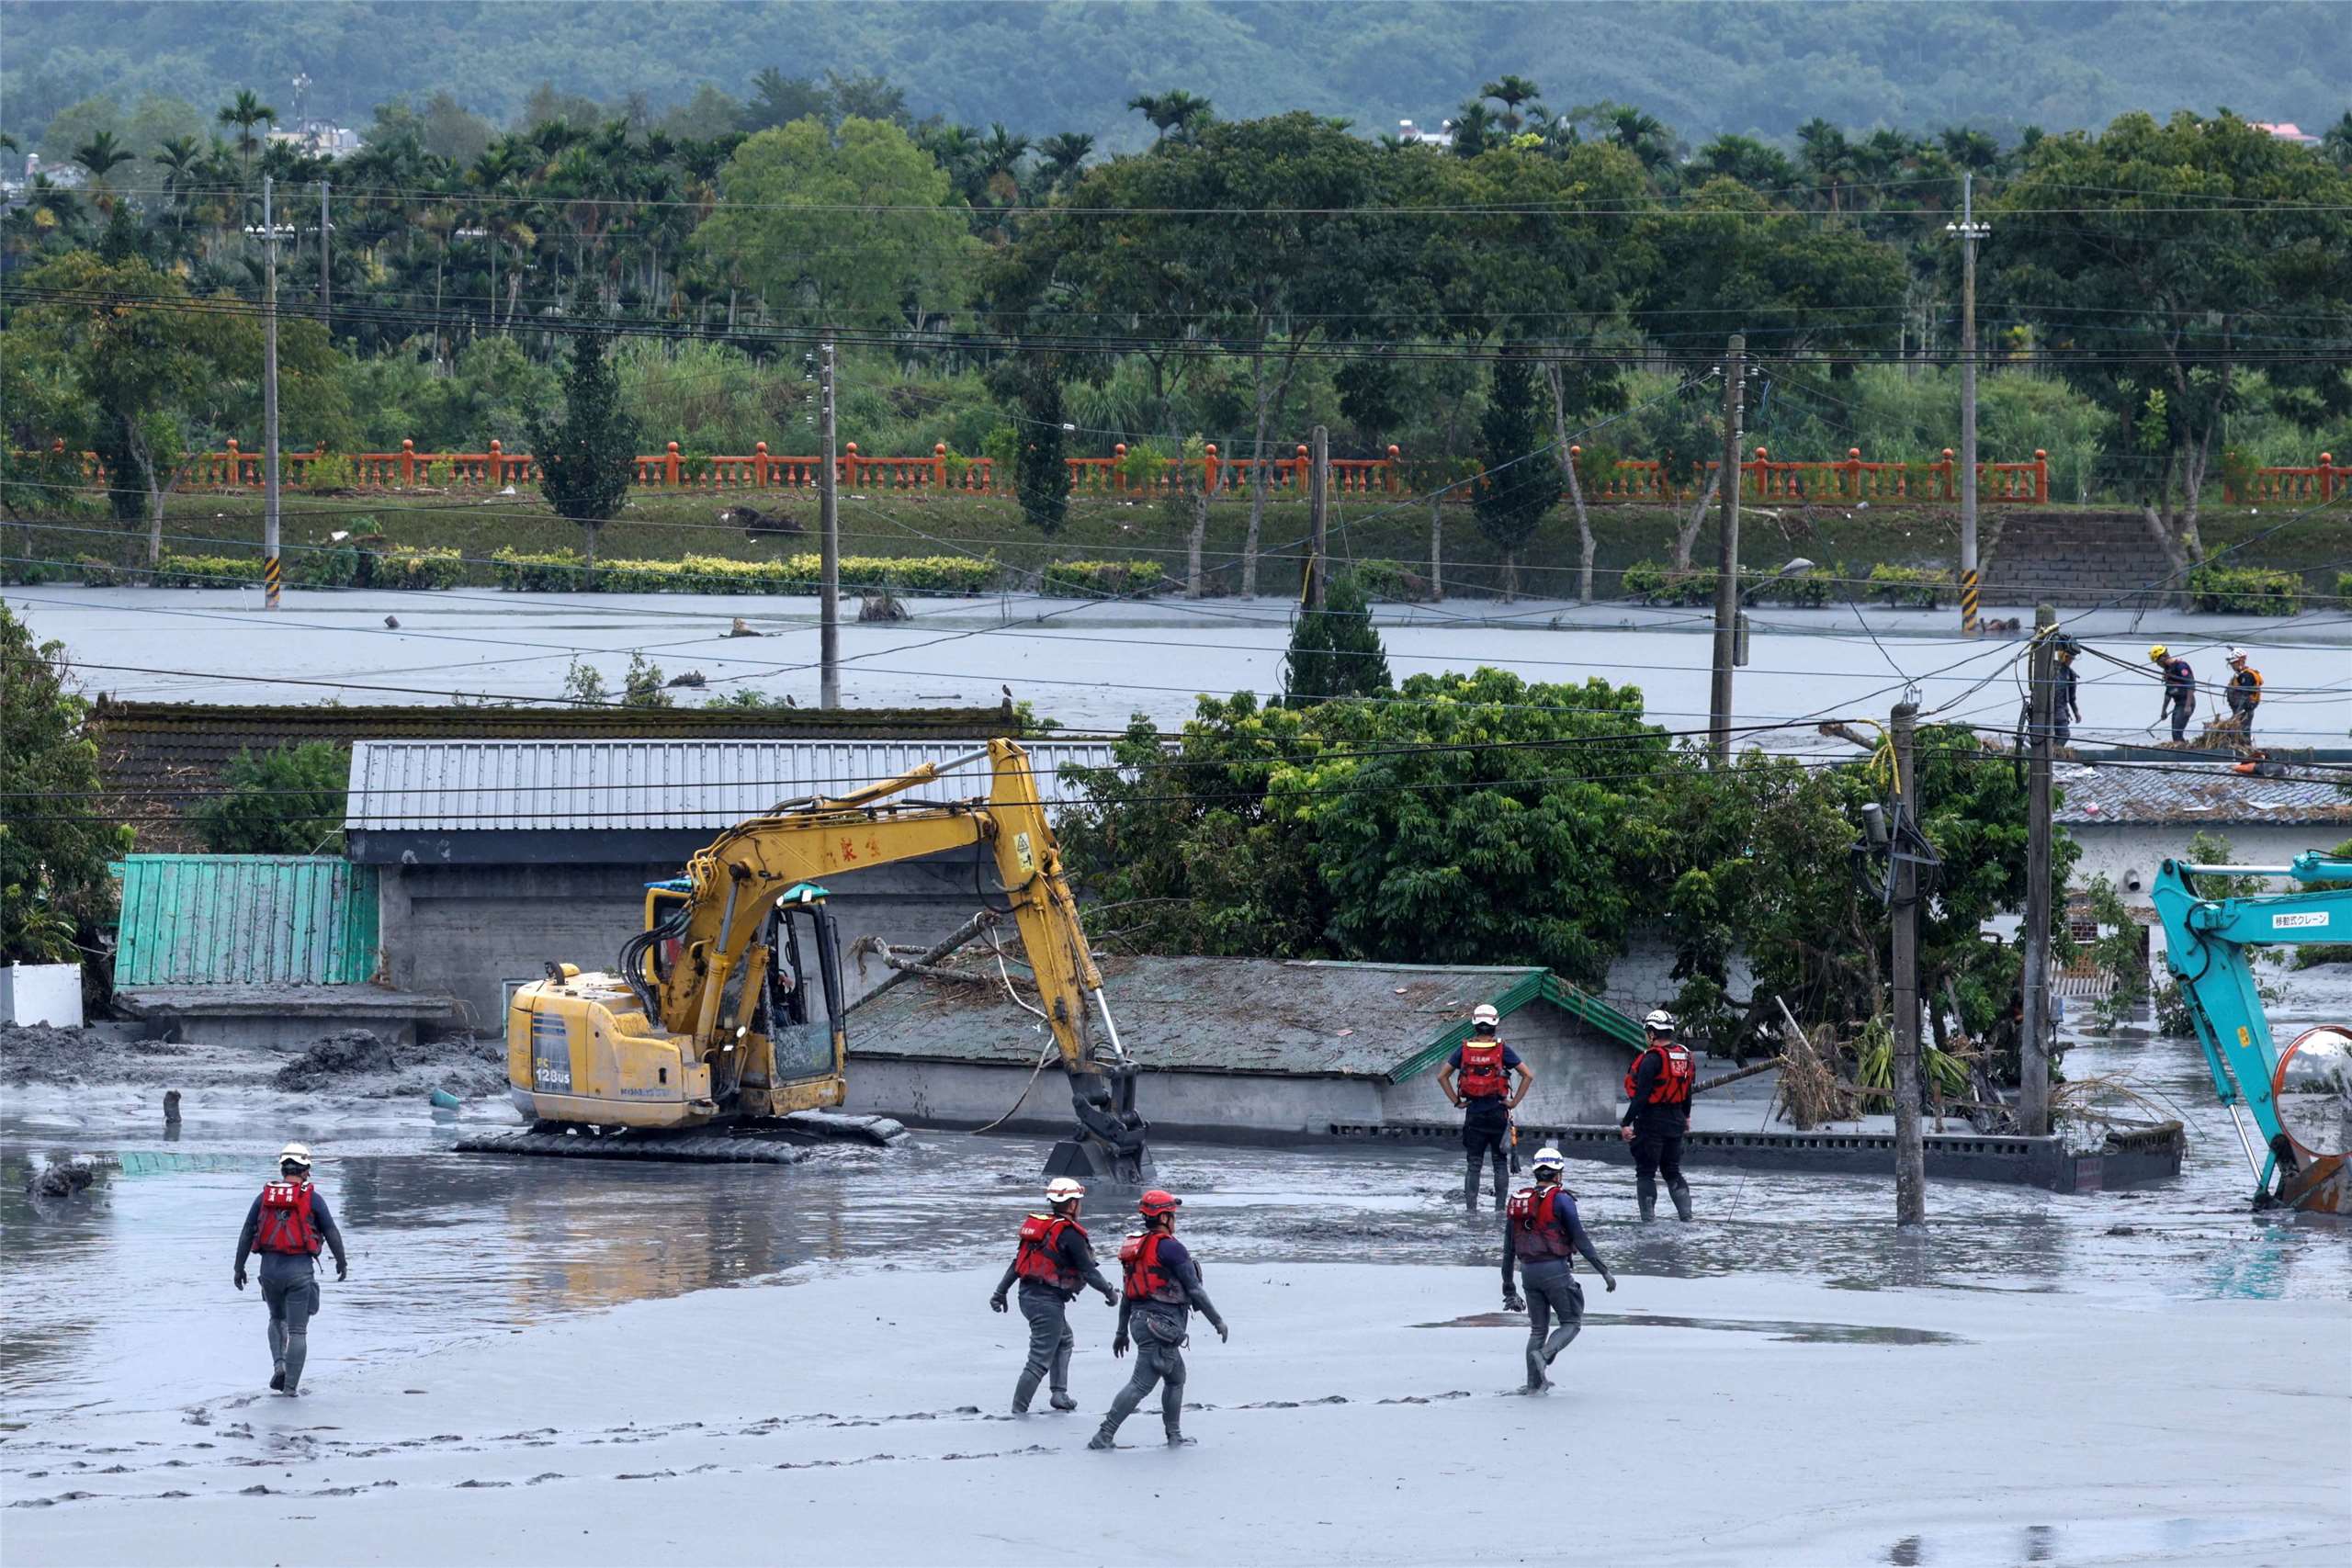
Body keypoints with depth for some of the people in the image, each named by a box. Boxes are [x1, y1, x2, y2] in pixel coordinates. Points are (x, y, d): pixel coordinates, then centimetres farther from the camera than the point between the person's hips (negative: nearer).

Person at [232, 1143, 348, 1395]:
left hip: (270, 1268, 3)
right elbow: (331, 1232, 0)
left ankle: (280, 1364, 4)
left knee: (277, 1319, 25)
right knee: (297, 1331, 4)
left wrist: (239, 1268, 13)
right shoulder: (312, 1198, -4)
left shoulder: (265, 1196, 4)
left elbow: (247, 1234, 6)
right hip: (300, 1270, -3)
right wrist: (341, 1261, 15)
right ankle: (291, 1386, 0)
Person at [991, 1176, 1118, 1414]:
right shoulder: (1069, 1234, -15)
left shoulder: (1035, 1225, 8)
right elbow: (1088, 1270, -13)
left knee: (1064, 1341, 27)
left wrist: (1000, 1292, 17)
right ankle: (1019, 1410, -4)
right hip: (1049, 1302, -9)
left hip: (1028, 1296, 9)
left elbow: (1017, 1262, 12)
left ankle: (1059, 1393, 19)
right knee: (1040, 1360, -3)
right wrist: (1109, 1292, 1)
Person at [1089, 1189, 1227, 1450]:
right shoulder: (1170, 1247, -12)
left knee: (1176, 1378, 21)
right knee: (1142, 1383, -9)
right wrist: (1217, 1320, -2)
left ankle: (1174, 1436, 23)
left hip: (1140, 1320, 9)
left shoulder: (1137, 1246, 14)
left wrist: (1122, 1333, 25)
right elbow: (1194, 1289, -10)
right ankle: (1104, 1436, -12)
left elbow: (1127, 1294, 19)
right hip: (1162, 1322, -9)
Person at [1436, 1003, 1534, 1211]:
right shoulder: (1502, 1050, -7)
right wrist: (1514, 1101, -3)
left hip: (1473, 1113, 2)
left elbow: (1442, 1076, 3)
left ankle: (1471, 1208, 3)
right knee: (1500, 1163, 7)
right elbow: (1528, 1076, -9)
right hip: (1498, 1113, -2)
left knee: (1474, 1164, 7)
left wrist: (1456, 1101, 6)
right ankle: (1500, 1207, 4)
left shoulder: (1464, 1049, -1)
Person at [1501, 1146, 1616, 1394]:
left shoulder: (1517, 1200, 10)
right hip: (1555, 1270, -5)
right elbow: (1580, 1239, -12)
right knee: (1571, 1323, 7)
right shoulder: (1560, 1199, -8)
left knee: (1538, 1329, 18)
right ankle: (1544, 1355, -19)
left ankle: (1535, 1382, 16)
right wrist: (1604, 1271, -7)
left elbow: (1508, 1250, 13)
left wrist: (1509, 1288, 20)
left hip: (1529, 1270, 5)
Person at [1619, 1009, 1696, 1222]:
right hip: (1676, 1120, 7)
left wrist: (1626, 1123, -18)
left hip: (1652, 1122, -7)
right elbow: (1687, 1091, 18)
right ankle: (1685, 1212, 12)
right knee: (1672, 1170, 17)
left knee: (1646, 1172, 1)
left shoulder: (1652, 1058, -17)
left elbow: (1641, 1094, -21)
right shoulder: (1685, 1056, 6)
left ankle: (1648, 1216, -1)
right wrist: (1686, 1117, 31)